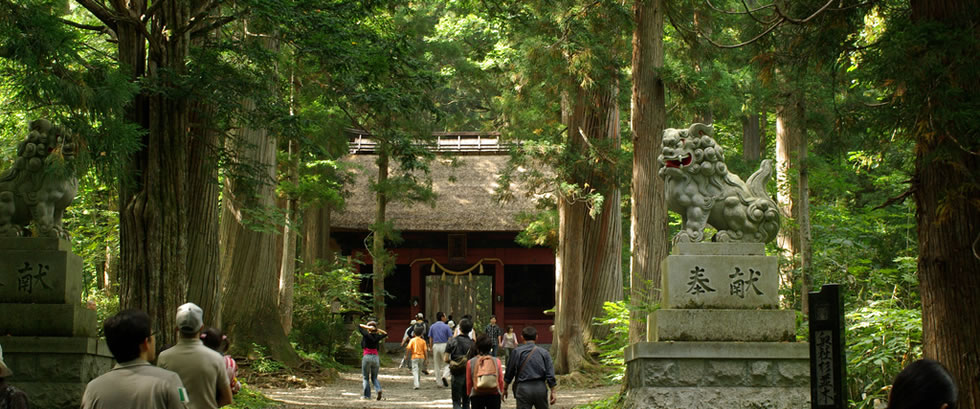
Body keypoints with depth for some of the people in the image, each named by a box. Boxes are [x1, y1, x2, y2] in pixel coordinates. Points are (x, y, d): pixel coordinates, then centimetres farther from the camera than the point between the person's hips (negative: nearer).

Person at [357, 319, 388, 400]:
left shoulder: (366, 335, -6)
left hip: (367, 357, -3)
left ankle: (367, 395, 4)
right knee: (374, 377, 12)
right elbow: (385, 334, 22)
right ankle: (378, 389, -12)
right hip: (375, 357, 3)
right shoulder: (377, 337, 3)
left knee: (366, 377, 8)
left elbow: (359, 326, 5)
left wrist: (367, 327, -5)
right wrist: (378, 330, 7)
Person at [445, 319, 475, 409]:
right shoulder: (472, 343, -3)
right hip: (469, 374, 2)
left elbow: (446, 359, -10)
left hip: (457, 374, -2)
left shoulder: (453, 341, -8)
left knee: (456, 401, 1)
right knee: (466, 401, 13)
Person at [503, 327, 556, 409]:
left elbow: (509, 373, 5)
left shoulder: (516, 352, -1)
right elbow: (550, 374, 0)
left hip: (523, 388, -2)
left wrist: (505, 389, 17)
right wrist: (553, 392, 6)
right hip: (540, 387, 2)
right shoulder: (544, 353, 4)